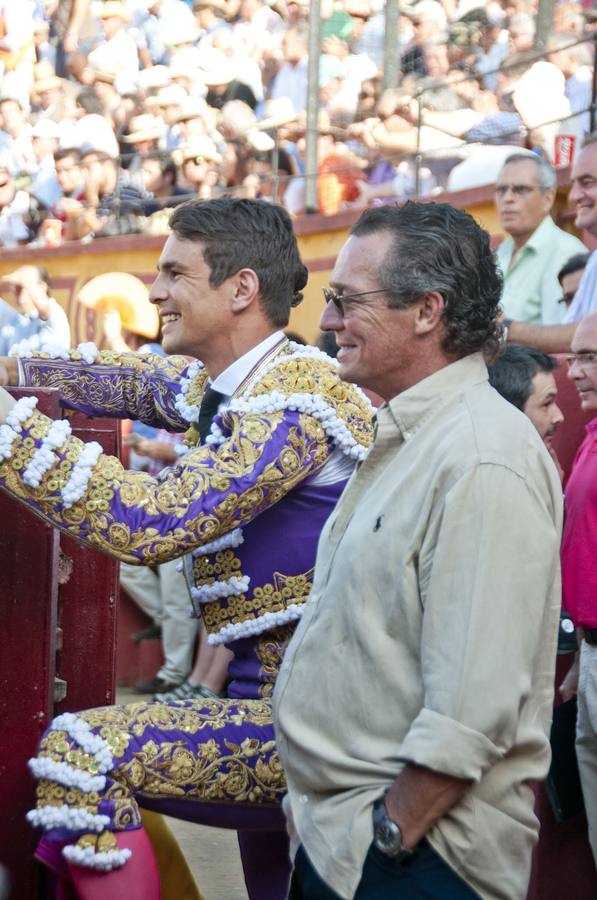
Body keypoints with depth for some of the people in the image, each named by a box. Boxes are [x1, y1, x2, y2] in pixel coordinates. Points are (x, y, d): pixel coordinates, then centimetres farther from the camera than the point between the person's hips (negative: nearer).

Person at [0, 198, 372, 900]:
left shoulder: (297, 396, -19)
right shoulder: (215, 382, 8)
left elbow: (151, 524, -27)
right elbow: (132, 380, 28)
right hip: (273, 702, 10)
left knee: (79, 753, -21)